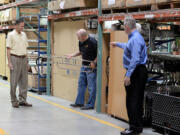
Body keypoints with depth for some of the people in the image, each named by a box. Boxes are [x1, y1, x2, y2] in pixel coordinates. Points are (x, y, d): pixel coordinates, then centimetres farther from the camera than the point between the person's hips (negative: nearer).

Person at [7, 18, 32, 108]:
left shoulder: (24, 35, 12)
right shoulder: (11, 35, -5)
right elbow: (8, 49, -7)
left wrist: (27, 61, 12)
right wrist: (9, 62, -14)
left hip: (23, 59, 6)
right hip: (15, 59, -6)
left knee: (24, 81, 5)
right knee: (14, 81, 0)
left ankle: (22, 100, 11)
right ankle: (14, 101, 8)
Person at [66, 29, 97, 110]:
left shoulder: (92, 42, -18)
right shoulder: (81, 42, 5)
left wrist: (94, 62, -18)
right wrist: (72, 55, 12)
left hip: (91, 67, -8)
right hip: (84, 66, 8)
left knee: (91, 87, -3)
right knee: (81, 85, 13)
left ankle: (90, 105, 4)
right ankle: (79, 102, 23)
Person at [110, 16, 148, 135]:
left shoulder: (135, 39, -18)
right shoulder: (135, 37, 16)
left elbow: (135, 59, -25)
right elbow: (128, 47, 39)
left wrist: (128, 75, -25)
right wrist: (117, 44, 54)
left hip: (135, 72, -11)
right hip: (140, 72, 11)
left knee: (132, 101, -8)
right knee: (138, 101, 14)